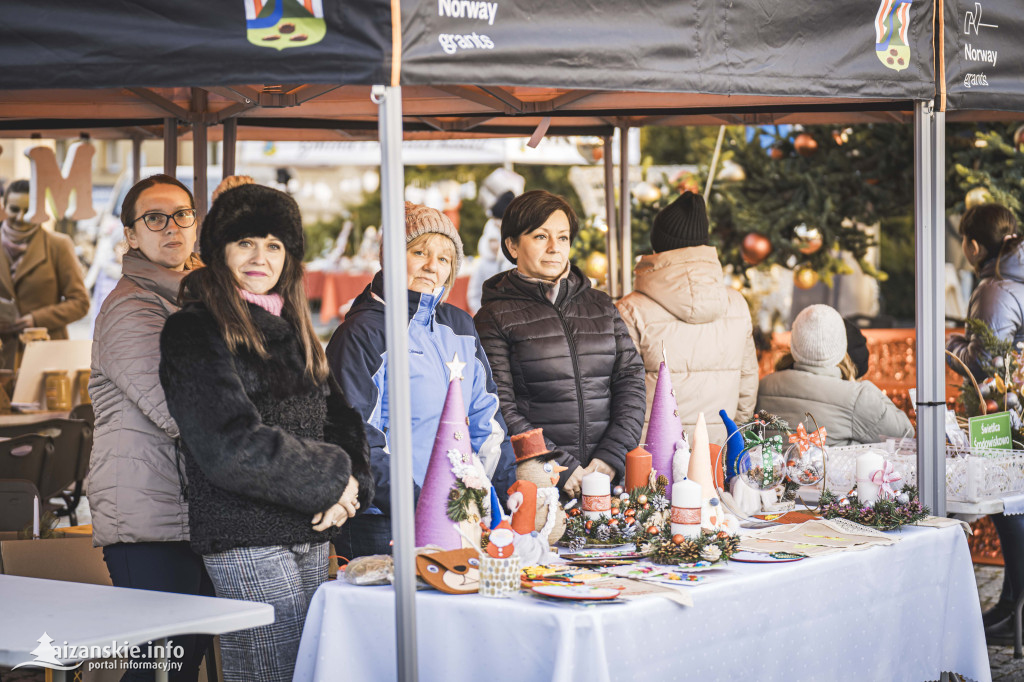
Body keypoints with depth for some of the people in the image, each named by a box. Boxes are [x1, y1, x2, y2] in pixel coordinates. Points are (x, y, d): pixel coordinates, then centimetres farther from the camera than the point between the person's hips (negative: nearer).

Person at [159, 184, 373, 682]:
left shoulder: (288, 328, 18)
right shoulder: (196, 331, -7)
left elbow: (341, 421, 16)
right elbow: (231, 447, -16)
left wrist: (348, 489, -5)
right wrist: (332, 478, -8)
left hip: (309, 539, 8)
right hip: (247, 542, -8)